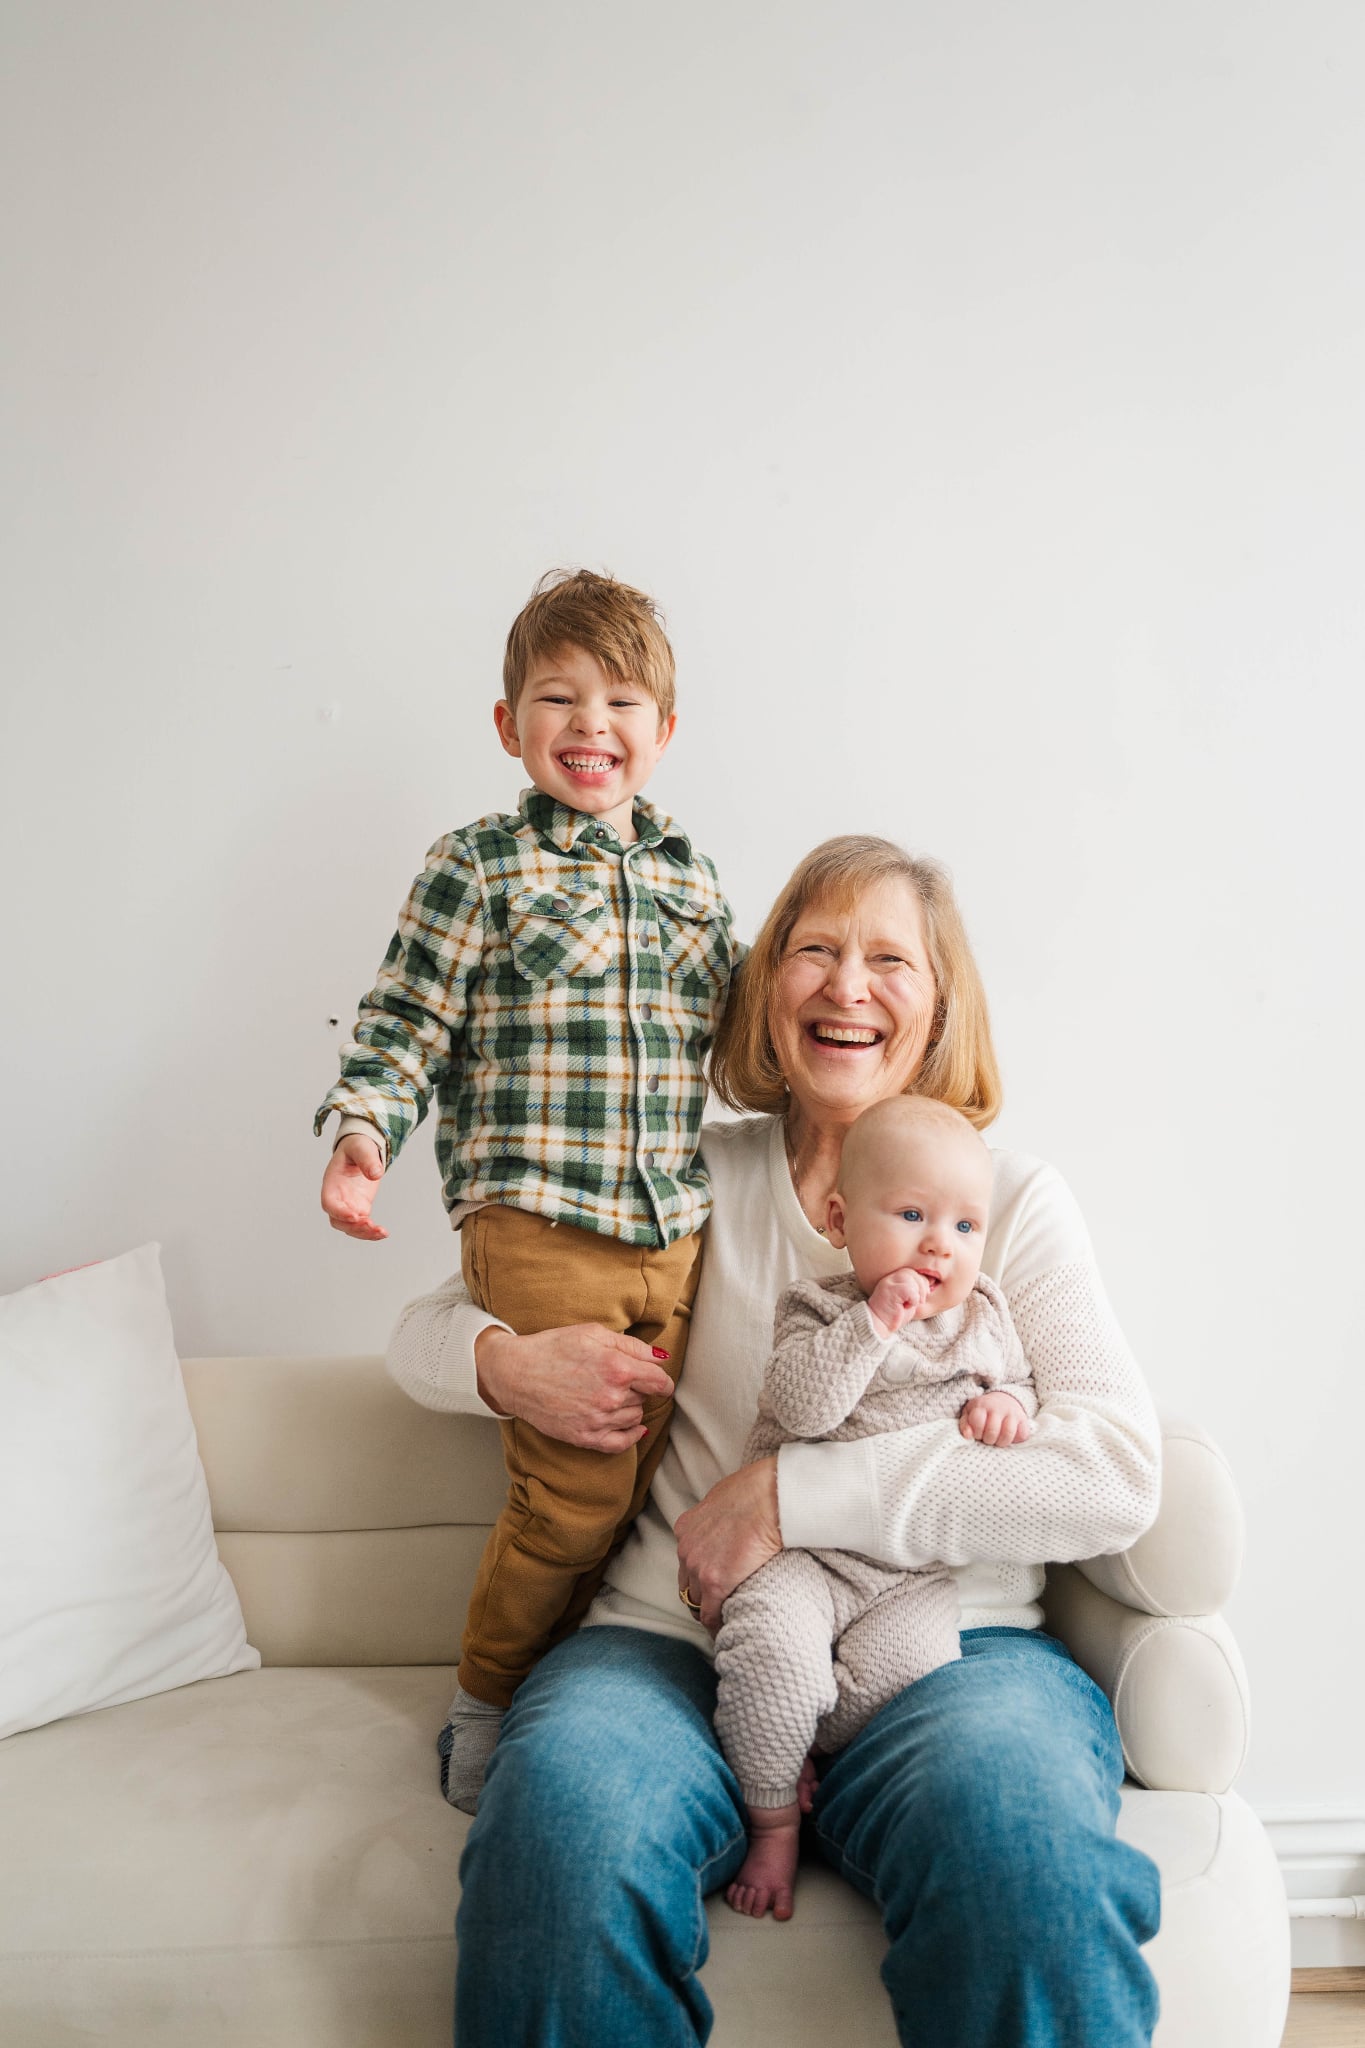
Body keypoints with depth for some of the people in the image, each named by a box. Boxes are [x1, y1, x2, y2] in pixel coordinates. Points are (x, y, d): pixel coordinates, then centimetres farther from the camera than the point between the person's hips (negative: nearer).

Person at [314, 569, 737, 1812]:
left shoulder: (694, 881, 14)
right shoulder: (477, 870, -1)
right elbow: (407, 1025, -3)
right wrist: (363, 1131, -18)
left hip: (674, 1235, 5)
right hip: (539, 1230, -5)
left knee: (636, 1484, 11)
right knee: (577, 1492, -5)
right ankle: (484, 1702, 21)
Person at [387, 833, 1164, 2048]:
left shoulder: (1013, 1196, 8)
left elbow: (1117, 1472, -8)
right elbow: (423, 1332, 16)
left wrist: (795, 1492, -14)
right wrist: (505, 1364, -10)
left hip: (951, 1650, 0)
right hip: (678, 1641, 1)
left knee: (1020, 1840, -35)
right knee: (567, 1819, -33)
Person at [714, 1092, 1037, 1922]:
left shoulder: (986, 1315, 11)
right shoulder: (820, 1308, -2)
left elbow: (1022, 1383, 23)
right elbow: (800, 1405, -18)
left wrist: (1009, 1405, -1)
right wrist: (875, 1323, -23)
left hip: (917, 1567, 3)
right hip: (802, 1548, -2)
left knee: (897, 1665, -26)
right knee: (771, 1640, -30)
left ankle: (788, 1763, 4)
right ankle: (776, 1819, -5)